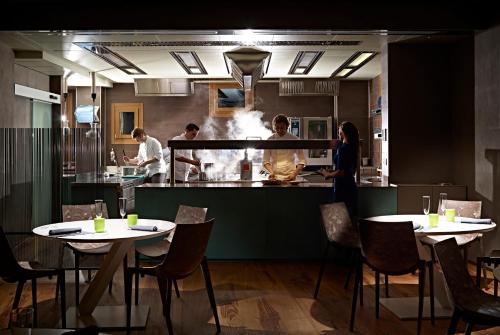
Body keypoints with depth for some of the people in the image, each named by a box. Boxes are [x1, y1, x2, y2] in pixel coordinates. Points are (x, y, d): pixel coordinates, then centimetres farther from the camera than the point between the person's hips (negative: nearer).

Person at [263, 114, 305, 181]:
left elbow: (301, 161, 3)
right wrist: (271, 172, -12)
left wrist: (294, 174, -9)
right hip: (275, 177, 1)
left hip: (289, 177, -1)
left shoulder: (294, 139, 0)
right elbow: (265, 161, 5)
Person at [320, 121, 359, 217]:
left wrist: (328, 174, -3)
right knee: (351, 215, 12)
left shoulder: (342, 148, -16)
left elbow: (340, 172, -20)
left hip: (342, 188, -9)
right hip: (351, 185, 9)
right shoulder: (352, 147, 9)